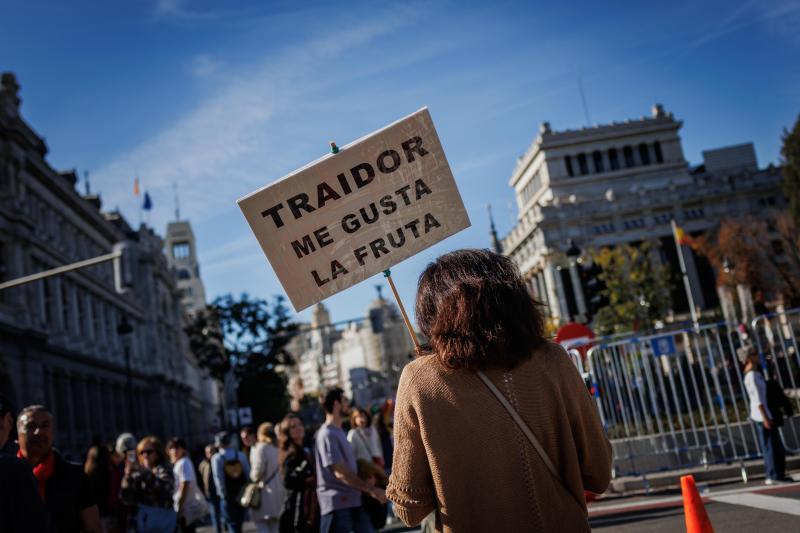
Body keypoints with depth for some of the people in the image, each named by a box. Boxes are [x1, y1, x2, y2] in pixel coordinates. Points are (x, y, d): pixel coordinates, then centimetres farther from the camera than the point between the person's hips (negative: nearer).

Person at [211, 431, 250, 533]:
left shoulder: (216, 458, -7)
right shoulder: (241, 455, 3)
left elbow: (218, 478, -11)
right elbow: (248, 474, 2)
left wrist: (223, 494, -5)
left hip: (227, 496, -3)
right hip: (241, 496, 3)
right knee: (238, 524, 17)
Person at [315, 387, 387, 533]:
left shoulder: (339, 432, 16)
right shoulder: (327, 434, -14)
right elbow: (340, 473, -20)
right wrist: (372, 489, -18)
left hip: (352, 502, 10)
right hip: (337, 505, -9)